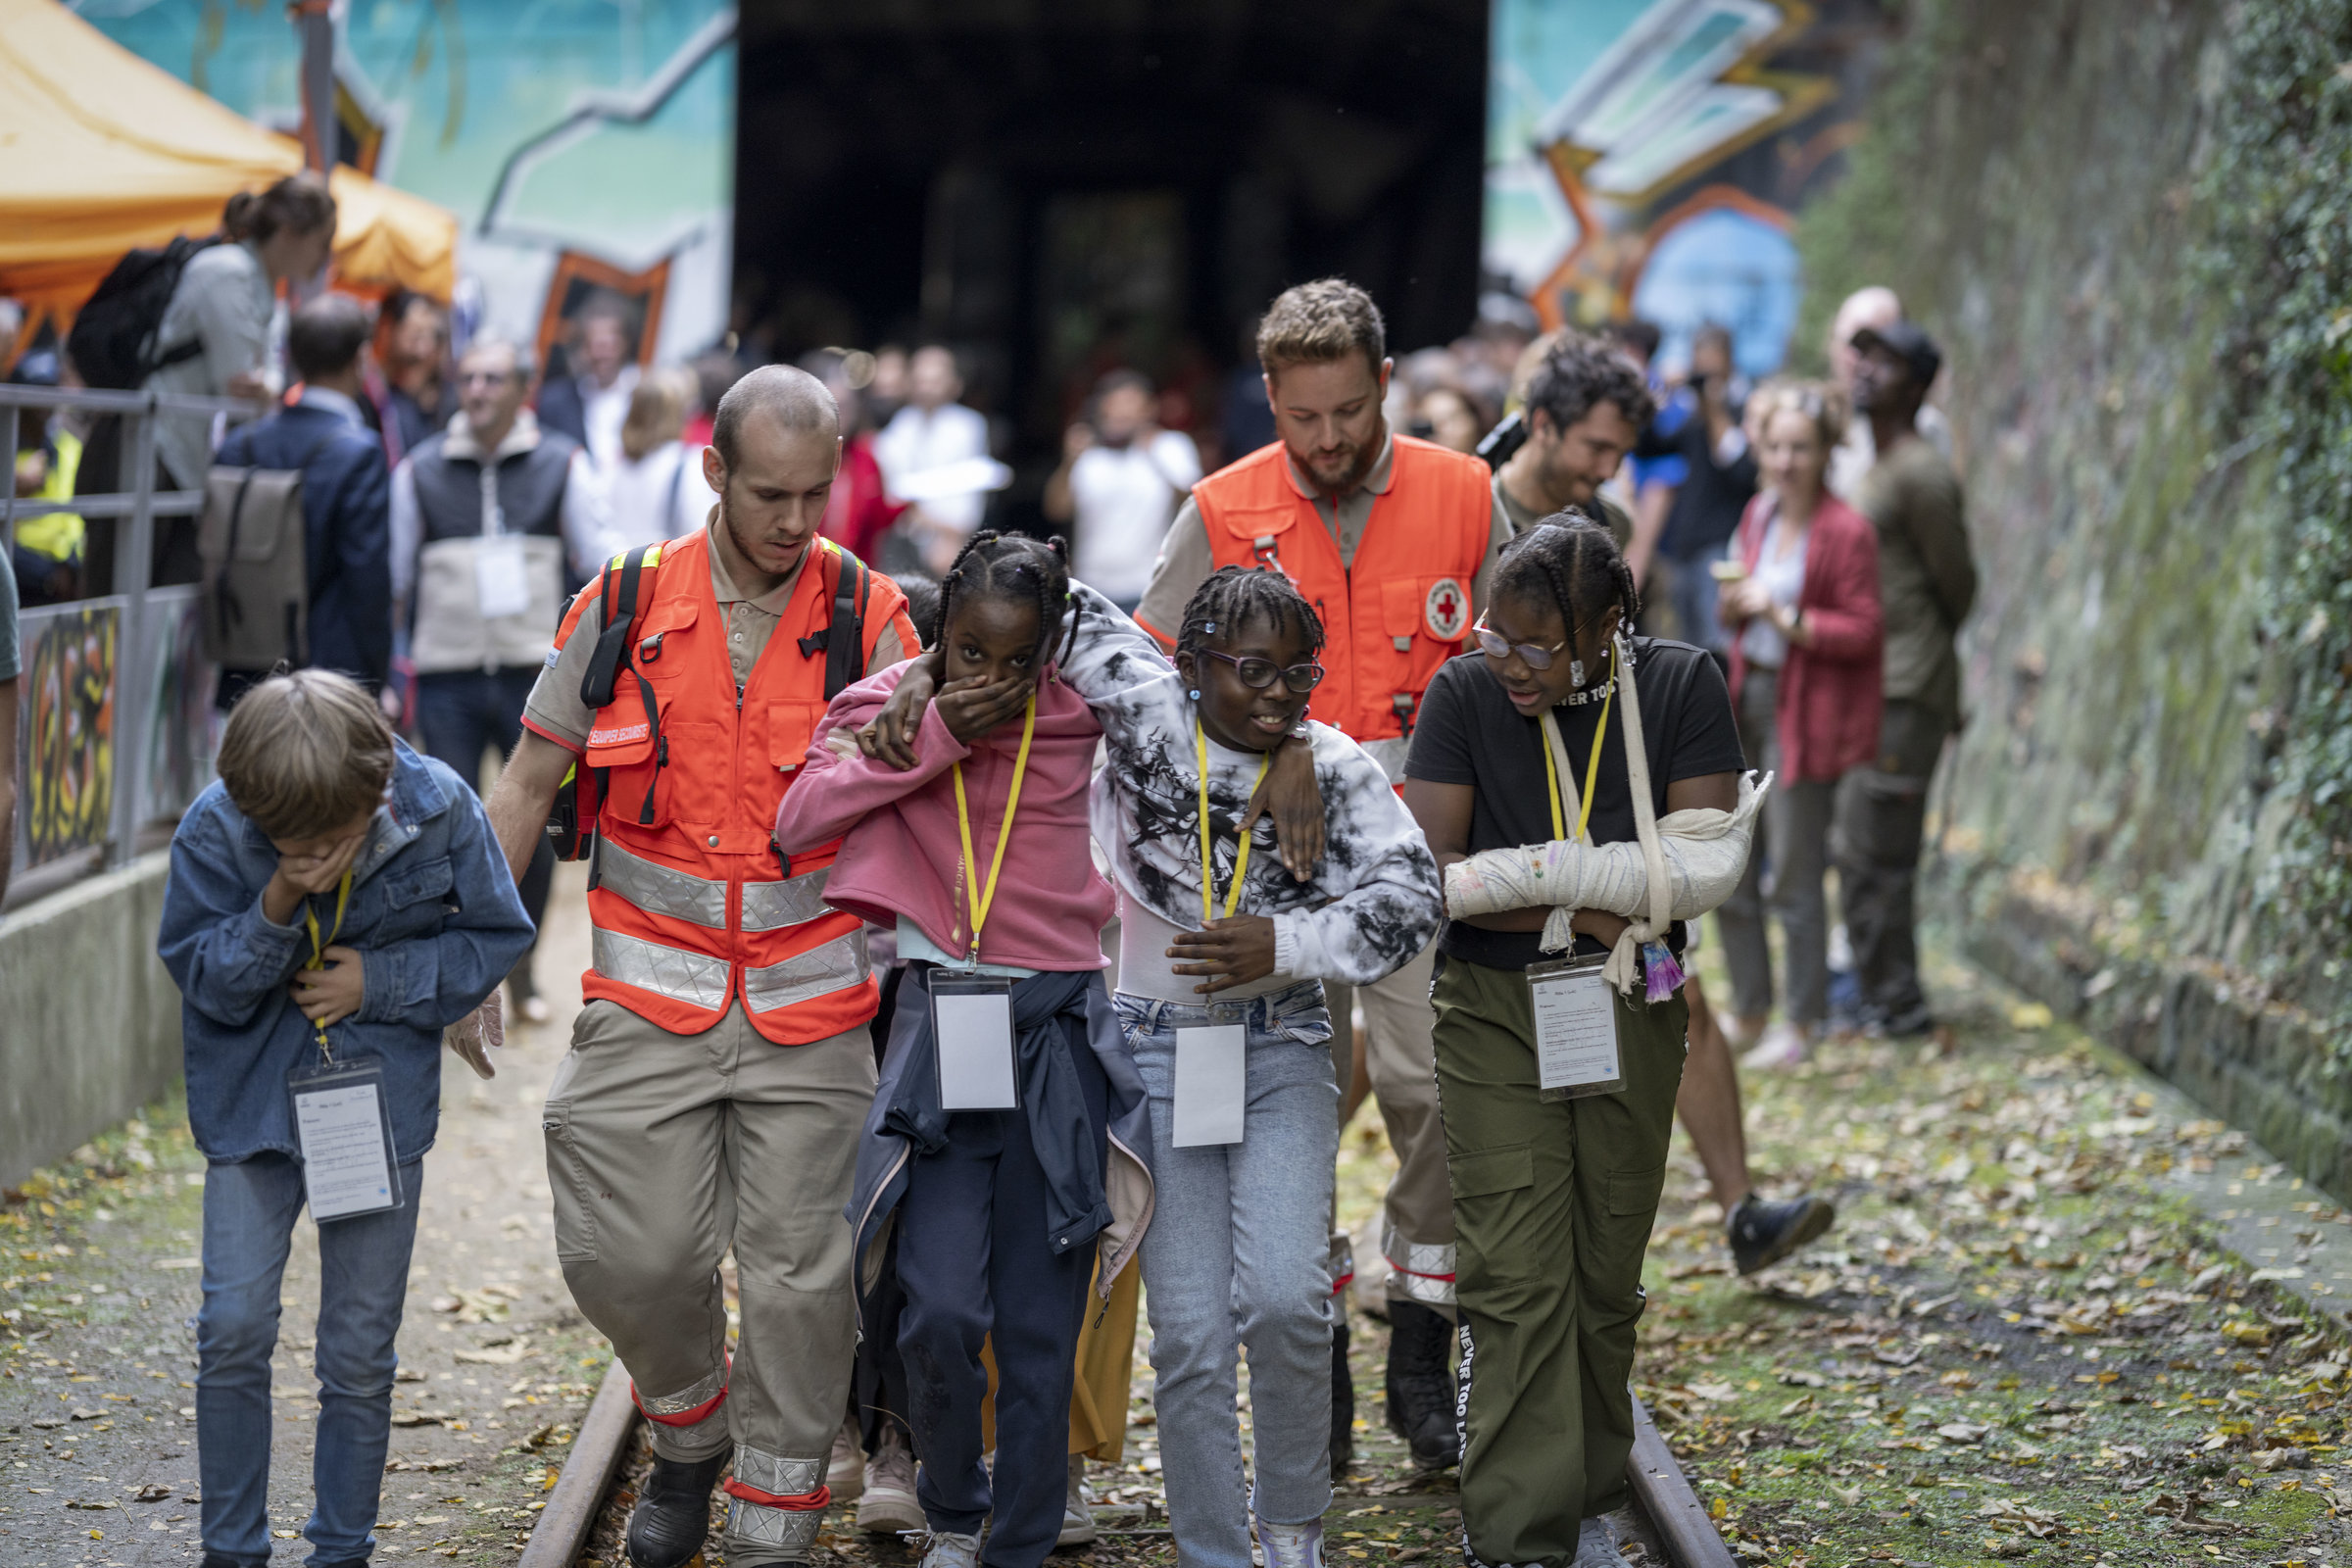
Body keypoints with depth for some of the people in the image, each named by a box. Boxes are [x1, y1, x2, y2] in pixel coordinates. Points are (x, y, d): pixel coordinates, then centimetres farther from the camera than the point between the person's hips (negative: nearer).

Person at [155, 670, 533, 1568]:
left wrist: (381, 981, -15)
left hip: (382, 1099, 0)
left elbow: (495, 937, -2)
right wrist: (278, 905, -27)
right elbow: (204, 978, -10)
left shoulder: (439, 809, -15)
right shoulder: (215, 830, -16)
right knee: (234, 1326, -7)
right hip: (253, 1097, 0)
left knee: (360, 1349, 5)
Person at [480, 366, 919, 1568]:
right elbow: (527, 787, 7)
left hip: (810, 1003, 0)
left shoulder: (869, 615, -2)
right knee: (629, 1254, -2)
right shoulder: (624, 609, 0)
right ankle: (690, 1434, 28)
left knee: (798, 1274, 0)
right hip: (650, 994, 1)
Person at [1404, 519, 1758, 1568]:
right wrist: (1590, 912, -18)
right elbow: (1430, 875, -14)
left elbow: (1705, 868, -13)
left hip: (1632, 1016, 2)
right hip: (1496, 1012, -2)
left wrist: (1525, 871, -18)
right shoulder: (1466, 693, -8)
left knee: (1606, 1280, 11)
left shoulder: (1681, 686, -5)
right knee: (1515, 1282, -9)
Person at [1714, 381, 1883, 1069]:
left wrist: (1785, 617, -21)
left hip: (1804, 714, -7)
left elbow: (1861, 631, -12)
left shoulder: (1847, 532, -11)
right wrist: (1733, 606, 0)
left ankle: (1801, 1024, 12)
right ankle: (1748, 1013, 24)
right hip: (1746, 697, 7)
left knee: (1794, 876, -1)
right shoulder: (1758, 516, 10)